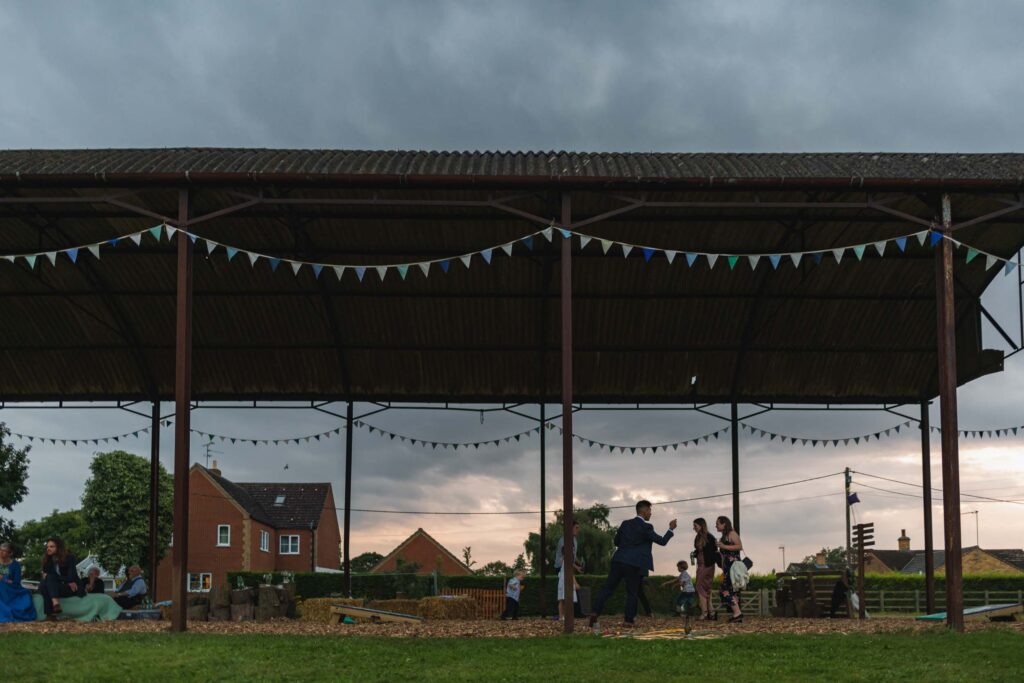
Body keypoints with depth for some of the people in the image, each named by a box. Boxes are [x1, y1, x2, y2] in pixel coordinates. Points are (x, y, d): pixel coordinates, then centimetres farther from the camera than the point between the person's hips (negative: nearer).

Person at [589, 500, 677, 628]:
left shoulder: (625, 524, 12)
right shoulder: (646, 527, -6)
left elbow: (616, 541, 19)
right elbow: (662, 541, -3)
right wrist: (671, 529, 9)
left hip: (618, 561, 4)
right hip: (634, 564, -4)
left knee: (607, 588, 4)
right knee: (632, 592, 8)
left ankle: (595, 613, -8)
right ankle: (629, 621, 7)